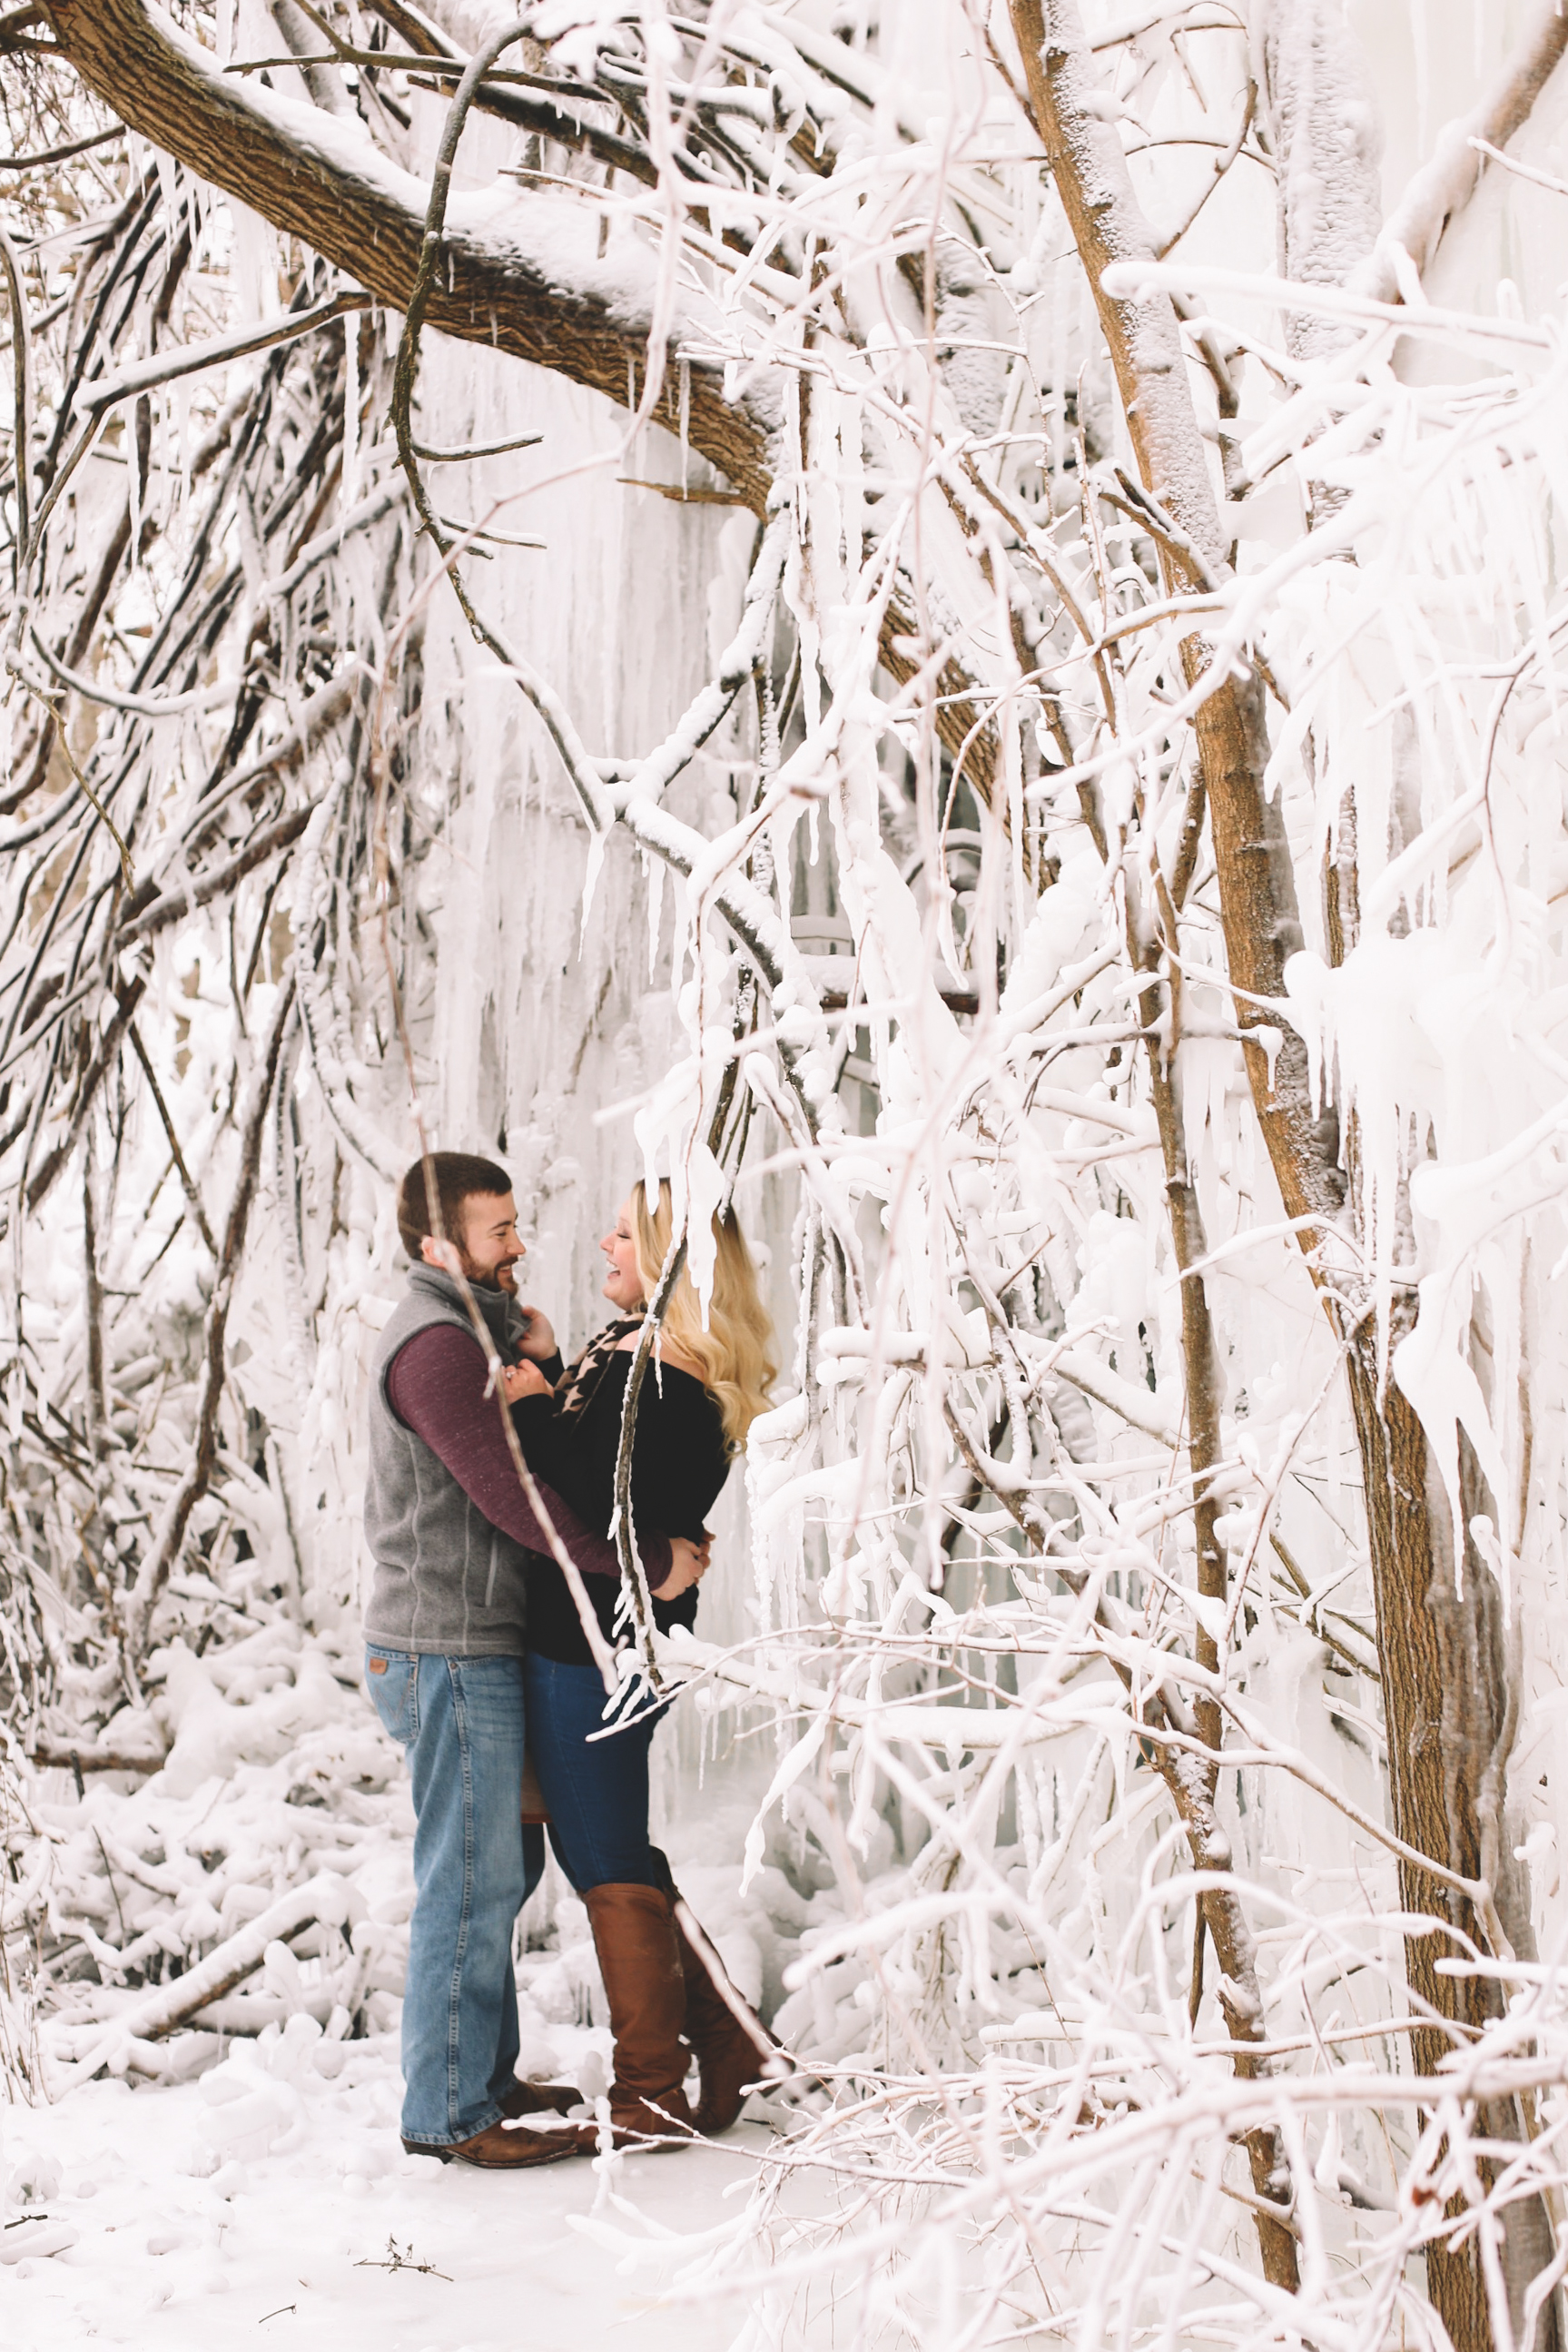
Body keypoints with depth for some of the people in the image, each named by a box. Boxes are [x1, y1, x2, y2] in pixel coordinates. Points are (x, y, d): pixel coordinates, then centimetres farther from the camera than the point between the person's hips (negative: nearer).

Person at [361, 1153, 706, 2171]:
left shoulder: (469, 1330, 17)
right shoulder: (436, 1343, -17)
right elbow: (518, 1501, -22)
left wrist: (539, 1363, -3)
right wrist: (648, 1560, -15)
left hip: (477, 1644, 10)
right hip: (451, 1650, -10)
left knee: (507, 1864, 17)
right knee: (473, 1883, -3)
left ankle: (488, 2074, 28)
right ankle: (450, 2114, 7)